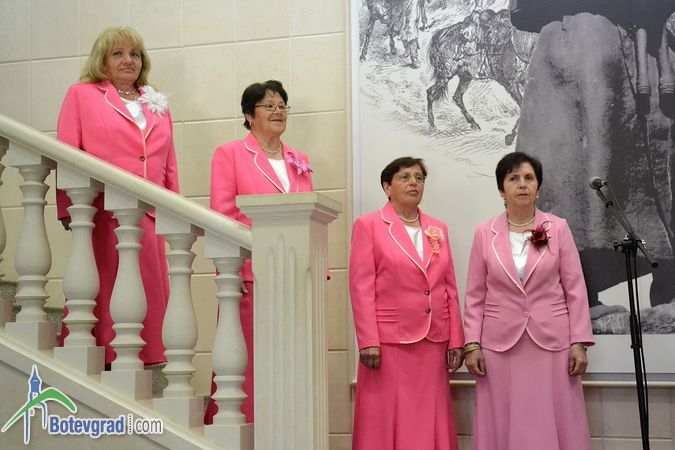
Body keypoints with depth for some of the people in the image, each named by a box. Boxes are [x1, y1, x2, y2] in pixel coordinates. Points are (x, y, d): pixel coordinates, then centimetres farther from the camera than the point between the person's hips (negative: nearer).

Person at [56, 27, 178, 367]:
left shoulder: (157, 105, 21)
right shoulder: (81, 94, 9)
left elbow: (169, 166, 19)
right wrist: (68, 208, -8)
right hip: (101, 215, -4)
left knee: (150, 292, 2)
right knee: (102, 290, -3)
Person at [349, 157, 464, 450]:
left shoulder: (438, 230, 14)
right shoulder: (368, 226, 0)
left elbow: (450, 289, 13)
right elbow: (361, 288, -6)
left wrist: (456, 341, 7)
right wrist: (368, 342, -13)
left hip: (434, 343, 4)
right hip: (389, 342, -4)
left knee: (430, 423, 6)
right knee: (386, 422, 1)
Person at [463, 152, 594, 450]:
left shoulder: (558, 228, 2)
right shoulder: (485, 233, 4)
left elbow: (575, 289, 1)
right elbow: (475, 295, 5)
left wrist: (579, 342, -4)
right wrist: (471, 344, -2)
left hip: (551, 341, 0)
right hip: (501, 344, 1)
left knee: (554, 425, 1)